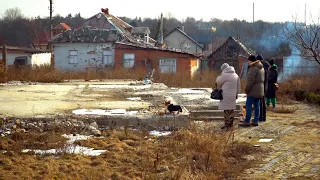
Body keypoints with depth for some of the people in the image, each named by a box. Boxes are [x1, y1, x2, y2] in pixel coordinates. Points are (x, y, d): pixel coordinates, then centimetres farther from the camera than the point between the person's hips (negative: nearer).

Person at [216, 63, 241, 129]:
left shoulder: (225, 75, -14)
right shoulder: (236, 75, 10)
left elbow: (218, 82, -2)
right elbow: (238, 86, 15)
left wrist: (219, 77, 15)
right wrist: (236, 93, 23)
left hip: (226, 96, -8)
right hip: (233, 95, 8)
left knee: (227, 110, -4)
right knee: (231, 110, 13)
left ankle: (227, 124, -2)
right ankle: (231, 123, 18)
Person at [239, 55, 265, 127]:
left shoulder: (253, 68, -16)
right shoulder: (261, 68, 15)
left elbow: (251, 80, -21)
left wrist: (246, 89, -13)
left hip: (253, 91, -9)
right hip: (259, 90, 9)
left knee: (249, 105, -5)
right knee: (257, 105, 10)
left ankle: (247, 121, -5)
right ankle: (256, 121, 12)